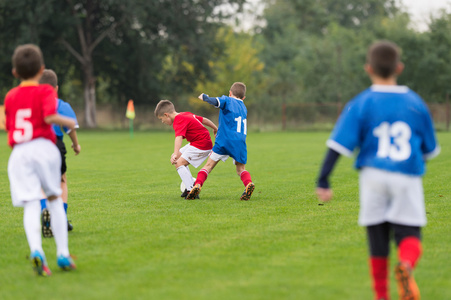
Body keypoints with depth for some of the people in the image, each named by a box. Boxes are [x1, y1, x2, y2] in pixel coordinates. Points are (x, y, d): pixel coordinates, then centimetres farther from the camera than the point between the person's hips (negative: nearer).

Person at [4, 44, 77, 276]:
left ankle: (36, 250, -30)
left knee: (30, 204, -6)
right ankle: (63, 254, 9)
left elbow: (8, 127, 19)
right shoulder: (45, 91, 3)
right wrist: (68, 122, 3)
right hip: (44, 146, -2)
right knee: (54, 200, 13)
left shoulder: (10, 96, 15)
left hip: (18, 152, 2)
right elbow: (49, 116, -14)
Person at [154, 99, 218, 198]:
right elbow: (204, 120, 21)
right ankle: (191, 185, 21)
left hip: (201, 145, -11)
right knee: (178, 157, 20)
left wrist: (175, 154, -53)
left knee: (179, 163, -17)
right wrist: (215, 129, 38)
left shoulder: (179, 121, -20)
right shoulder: (186, 114, 10)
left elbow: (179, 137, -38)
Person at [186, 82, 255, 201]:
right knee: (241, 169, 10)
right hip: (240, 142, 4)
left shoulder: (227, 100, 6)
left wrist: (204, 97, 2)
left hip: (224, 140, -4)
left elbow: (216, 101, -16)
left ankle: (197, 185, -14)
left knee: (209, 165, 3)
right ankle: (248, 183, -20)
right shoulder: (244, 108, 24)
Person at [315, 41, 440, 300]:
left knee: (378, 240, 10)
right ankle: (406, 267, -34)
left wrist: (323, 182, -6)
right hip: (408, 178, 0)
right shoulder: (415, 103, 7)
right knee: (409, 235, -1)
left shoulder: (361, 104, 1)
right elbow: (430, 148, 16)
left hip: (374, 176, 0)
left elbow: (340, 144, -7)